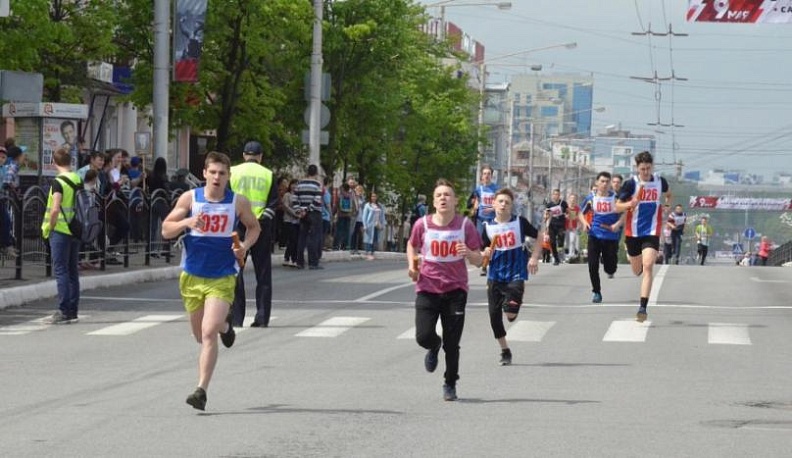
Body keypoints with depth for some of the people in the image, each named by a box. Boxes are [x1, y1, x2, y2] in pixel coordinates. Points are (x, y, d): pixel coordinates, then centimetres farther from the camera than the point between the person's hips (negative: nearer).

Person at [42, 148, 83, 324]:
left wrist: (48, 228, -7)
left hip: (61, 230, -6)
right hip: (76, 230, 6)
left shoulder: (58, 182, -12)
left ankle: (63, 312, -8)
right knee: (73, 271, 11)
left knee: (61, 270, -4)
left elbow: (55, 209, -19)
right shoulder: (79, 181, 7)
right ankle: (73, 312, 14)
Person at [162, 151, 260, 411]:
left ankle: (202, 390, -13)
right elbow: (166, 230, -2)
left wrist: (245, 246, -7)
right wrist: (186, 223, -22)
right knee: (201, 336, 17)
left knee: (208, 333, -18)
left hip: (222, 277, -2)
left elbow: (254, 227, 14)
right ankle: (224, 325, 53)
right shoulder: (190, 198, -3)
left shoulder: (238, 203, -3)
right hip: (192, 275, 2)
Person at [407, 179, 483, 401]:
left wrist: (468, 253, -24)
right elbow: (412, 245, 17)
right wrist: (412, 265, -1)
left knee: (452, 343, 0)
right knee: (423, 336, -10)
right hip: (427, 288, 1)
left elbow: (479, 260, -3)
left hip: (455, 289, -1)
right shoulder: (423, 225, -5)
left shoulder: (465, 225, -7)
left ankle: (450, 385, 20)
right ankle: (434, 347, 29)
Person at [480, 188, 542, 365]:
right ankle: (505, 351, 18)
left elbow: (539, 236, 7)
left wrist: (534, 258, -1)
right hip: (495, 276, 3)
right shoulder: (488, 227, 1)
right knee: (494, 316, 1)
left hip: (515, 275, -3)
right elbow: (483, 254, 7)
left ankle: (515, 301, 18)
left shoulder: (519, 222, -5)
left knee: (510, 314, -19)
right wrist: (486, 254, -16)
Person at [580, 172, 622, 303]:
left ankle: (610, 270, 41)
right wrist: (584, 222, -8)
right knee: (593, 265, -9)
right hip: (594, 236, 1)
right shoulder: (591, 198, 1)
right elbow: (581, 213, 13)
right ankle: (596, 292, 6)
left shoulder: (616, 198, -4)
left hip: (611, 237, -1)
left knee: (610, 268, 2)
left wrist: (618, 223, -16)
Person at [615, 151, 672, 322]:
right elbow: (617, 206, -8)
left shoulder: (660, 181, 1)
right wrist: (630, 204, -22)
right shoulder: (631, 184, -8)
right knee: (637, 271, 15)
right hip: (633, 232, 0)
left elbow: (668, 194, 25)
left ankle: (643, 307, -22)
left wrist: (667, 203, 12)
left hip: (652, 232, 0)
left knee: (647, 266, -19)